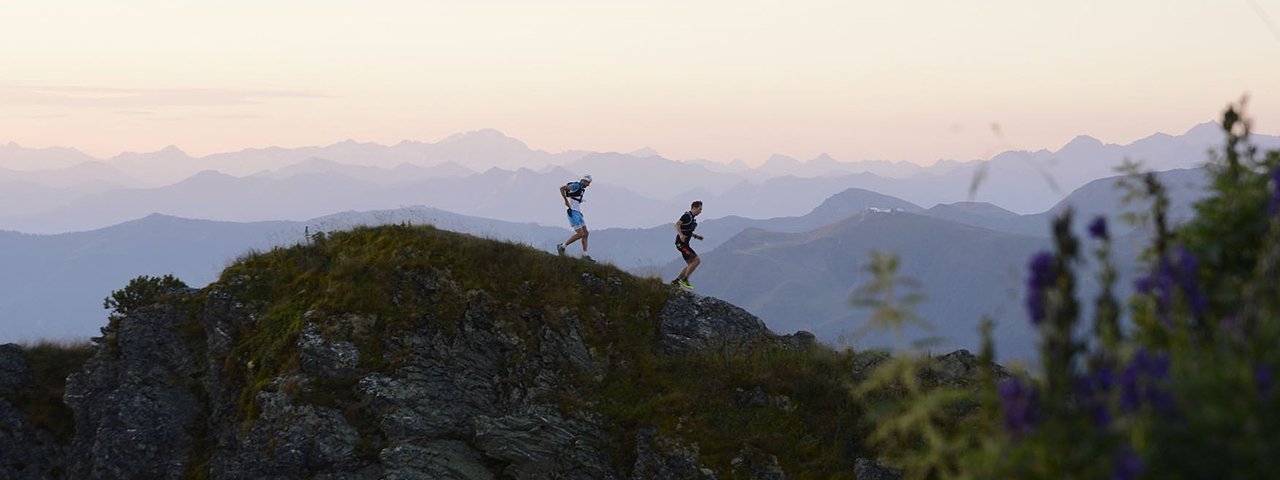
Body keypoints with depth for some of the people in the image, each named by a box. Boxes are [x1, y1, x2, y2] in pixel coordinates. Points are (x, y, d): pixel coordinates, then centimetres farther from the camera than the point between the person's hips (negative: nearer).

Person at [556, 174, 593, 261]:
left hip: (577, 212, 10)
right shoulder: (576, 186, -11)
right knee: (580, 234, -13)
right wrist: (566, 201, -21)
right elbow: (562, 188, -19)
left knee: (585, 233, 6)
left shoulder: (582, 189, 17)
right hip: (572, 212, -10)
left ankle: (585, 255, 8)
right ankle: (562, 246, -2)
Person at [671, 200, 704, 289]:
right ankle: (684, 280, -11)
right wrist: (681, 235, -34)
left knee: (691, 265, 11)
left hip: (684, 243, 10)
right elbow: (677, 224, -21)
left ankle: (676, 281, 13)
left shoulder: (692, 218, 18)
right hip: (681, 243, -10)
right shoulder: (687, 216, -11)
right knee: (697, 260, -15)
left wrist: (696, 236, 18)